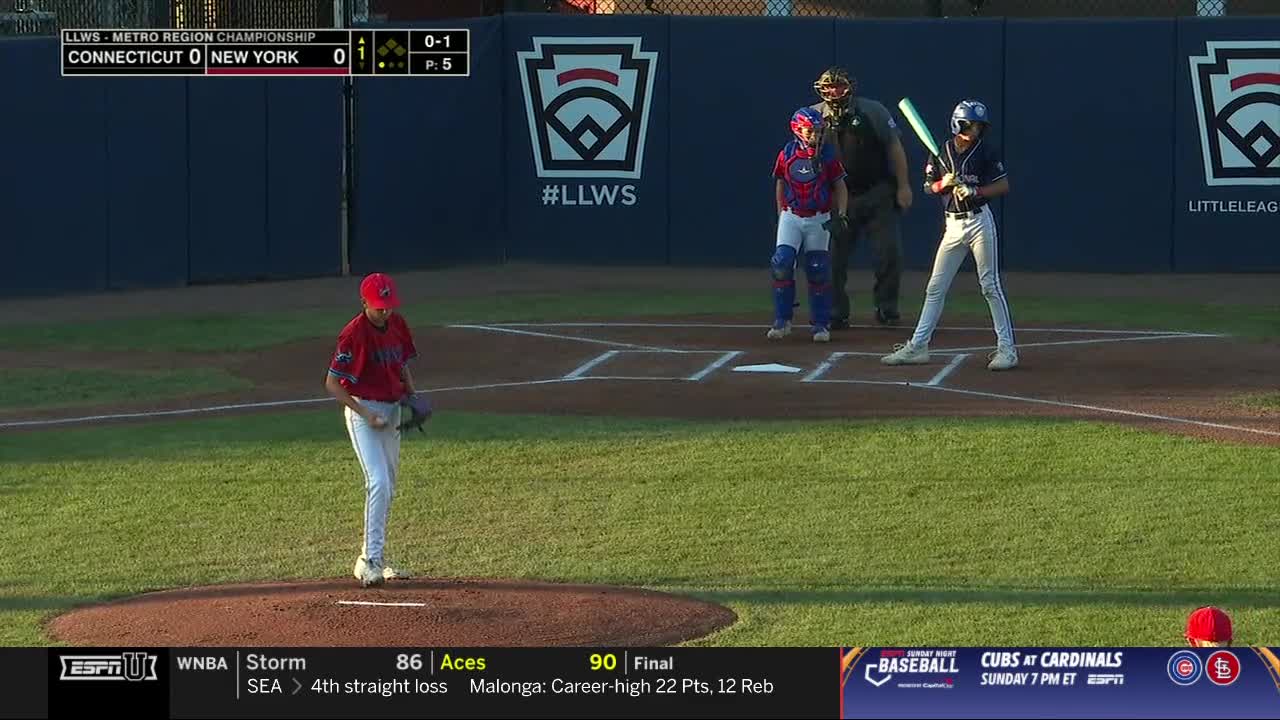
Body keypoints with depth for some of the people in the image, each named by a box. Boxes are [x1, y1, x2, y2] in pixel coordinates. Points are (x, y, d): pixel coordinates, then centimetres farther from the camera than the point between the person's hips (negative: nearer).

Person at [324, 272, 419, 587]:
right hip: (363, 410, -8)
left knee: (387, 489, 12)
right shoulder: (354, 333, -18)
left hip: (391, 410, 8)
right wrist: (366, 413, -21)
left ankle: (373, 560, 22)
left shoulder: (397, 325, 3)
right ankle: (370, 562, -19)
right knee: (378, 483, -19)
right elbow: (332, 383, -16)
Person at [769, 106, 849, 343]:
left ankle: (820, 324, 12)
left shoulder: (828, 155, -5)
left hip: (819, 220, -1)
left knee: (818, 271, 1)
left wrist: (841, 213, -10)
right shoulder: (786, 154, -2)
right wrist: (781, 213, 11)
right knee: (782, 265, -12)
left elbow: (839, 186, 2)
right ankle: (782, 321, -1)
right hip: (791, 217, 1)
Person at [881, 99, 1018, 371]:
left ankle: (1007, 349, 1)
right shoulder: (941, 152, 5)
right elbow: (929, 187, 10)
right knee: (935, 288, 6)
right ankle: (918, 346, 12)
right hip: (953, 224, 4)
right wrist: (944, 184, -12)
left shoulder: (987, 151, -5)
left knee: (990, 286, -4)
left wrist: (975, 191, -19)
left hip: (979, 221, -4)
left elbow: (1004, 186, -6)